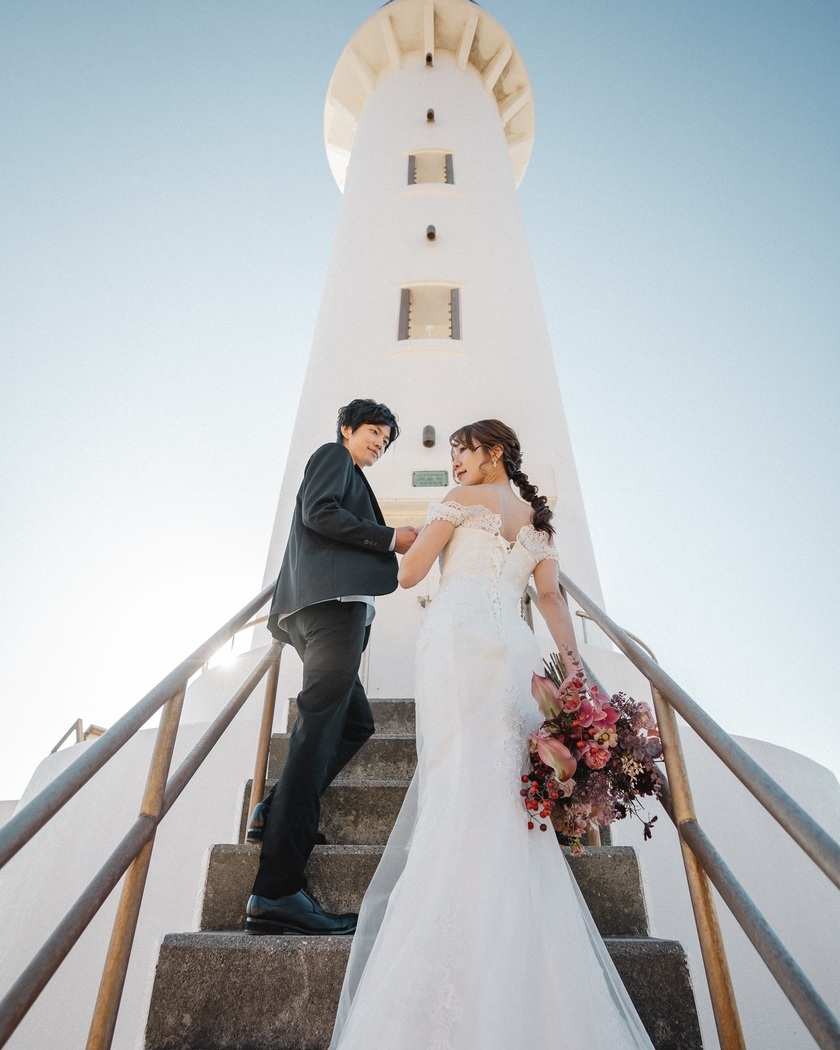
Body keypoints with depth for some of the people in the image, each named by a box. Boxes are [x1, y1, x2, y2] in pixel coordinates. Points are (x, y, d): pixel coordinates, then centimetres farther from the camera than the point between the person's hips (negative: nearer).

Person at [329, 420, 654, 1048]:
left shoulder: (463, 499, 10)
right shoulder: (540, 519, 25)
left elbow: (409, 574, 7)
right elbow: (552, 596, 14)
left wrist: (411, 544, 28)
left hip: (459, 633, -5)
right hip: (515, 645, 6)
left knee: (458, 780, -10)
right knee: (509, 789, 4)